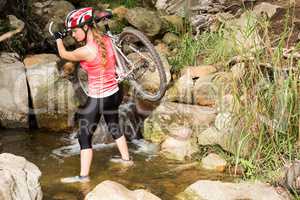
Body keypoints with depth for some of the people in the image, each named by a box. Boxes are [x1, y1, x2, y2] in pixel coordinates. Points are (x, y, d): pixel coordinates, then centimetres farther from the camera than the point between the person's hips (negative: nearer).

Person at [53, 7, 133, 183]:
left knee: (85, 137, 4)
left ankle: (84, 175, 7)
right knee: (114, 127, 27)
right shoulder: (106, 40, -6)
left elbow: (64, 55, -5)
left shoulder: (86, 51, -25)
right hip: (114, 93, 7)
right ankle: (126, 158, 42)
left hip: (97, 99, -7)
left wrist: (58, 39, 14)